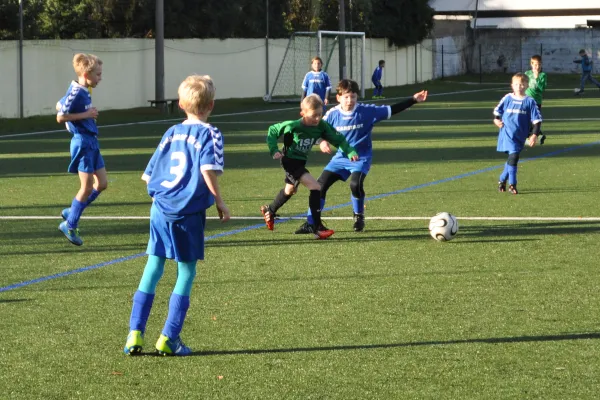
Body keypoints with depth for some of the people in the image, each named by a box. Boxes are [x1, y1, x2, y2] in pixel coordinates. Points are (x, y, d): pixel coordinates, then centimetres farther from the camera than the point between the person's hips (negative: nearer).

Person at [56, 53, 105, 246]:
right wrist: (85, 115, -19)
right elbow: (60, 117, -22)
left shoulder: (83, 91, 9)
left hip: (91, 142, 10)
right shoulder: (76, 93, -18)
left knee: (102, 183, 11)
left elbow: (59, 105, 22)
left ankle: (71, 212, 21)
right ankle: (70, 225, 8)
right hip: (83, 142, -10)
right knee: (87, 187, -4)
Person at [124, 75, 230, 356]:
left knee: (152, 270, 10)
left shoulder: (171, 133, 13)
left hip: (160, 208, 5)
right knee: (186, 273, 6)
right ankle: (169, 338, 2)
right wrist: (219, 201, -7)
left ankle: (135, 333, 5)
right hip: (190, 212, -5)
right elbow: (208, 170, -19)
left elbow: (149, 175, 14)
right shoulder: (209, 134, -4)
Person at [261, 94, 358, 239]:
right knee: (315, 187, -22)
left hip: (301, 162, 7)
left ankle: (269, 211, 57)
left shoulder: (321, 126, -15)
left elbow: (337, 139, -12)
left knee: (290, 190, 30)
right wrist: (274, 150, -20)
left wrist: (350, 151, -27)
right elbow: (272, 130, -13)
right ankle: (316, 226, -18)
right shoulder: (293, 126, -27)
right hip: (290, 161, -7)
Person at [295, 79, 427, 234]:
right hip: (341, 157, 3)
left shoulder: (367, 111, -14)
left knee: (355, 184, -28)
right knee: (321, 184, -6)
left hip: (361, 157, -3)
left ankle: (359, 217, 2)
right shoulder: (333, 114, -8)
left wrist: (414, 100, -13)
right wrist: (322, 141, -18)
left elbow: (392, 110, -10)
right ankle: (311, 223, 6)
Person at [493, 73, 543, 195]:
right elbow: (497, 110, 16)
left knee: (512, 158, 10)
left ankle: (502, 181, 30)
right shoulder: (507, 98, 0)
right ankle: (512, 185, -9)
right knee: (513, 156, -15)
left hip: (520, 136, 2)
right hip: (507, 134, -2)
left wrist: (534, 135, -8)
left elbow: (537, 120, -1)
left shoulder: (530, 102, -2)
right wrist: (496, 119, -2)